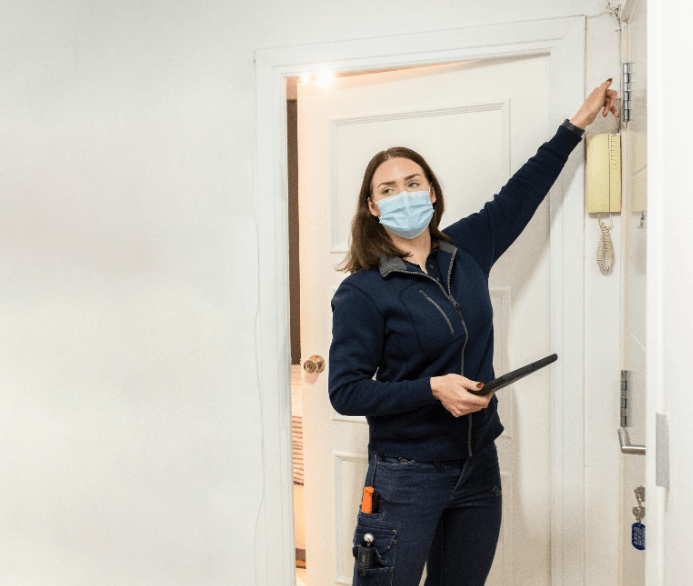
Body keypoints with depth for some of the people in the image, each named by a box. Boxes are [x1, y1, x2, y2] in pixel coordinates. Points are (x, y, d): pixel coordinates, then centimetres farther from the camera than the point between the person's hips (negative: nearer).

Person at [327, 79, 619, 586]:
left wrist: (577, 124, 22)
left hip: (479, 468, 5)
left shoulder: (467, 249, 3)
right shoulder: (362, 292, -13)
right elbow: (345, 391, -14)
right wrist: (432, 389, -24)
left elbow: (521, 193, 16)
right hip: (407, 479, -5)